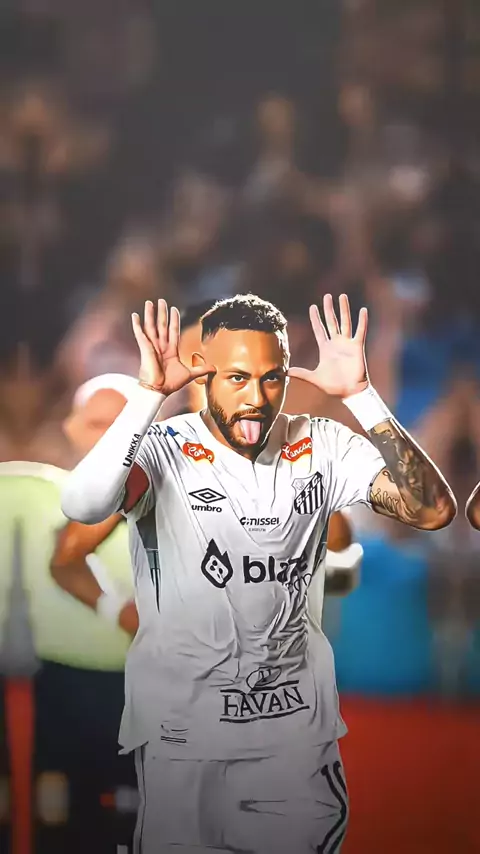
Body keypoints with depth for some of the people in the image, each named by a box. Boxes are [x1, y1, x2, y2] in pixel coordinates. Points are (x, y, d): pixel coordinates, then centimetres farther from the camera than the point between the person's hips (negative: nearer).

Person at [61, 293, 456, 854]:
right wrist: (149, 396, -31)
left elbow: (433, 510, -12)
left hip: (297, 720, 3)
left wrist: (360, 396, -18)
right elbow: (83, 507, -32)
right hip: (181, 727, -3)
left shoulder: (319, 446, -1)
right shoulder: (164, 451, -12)